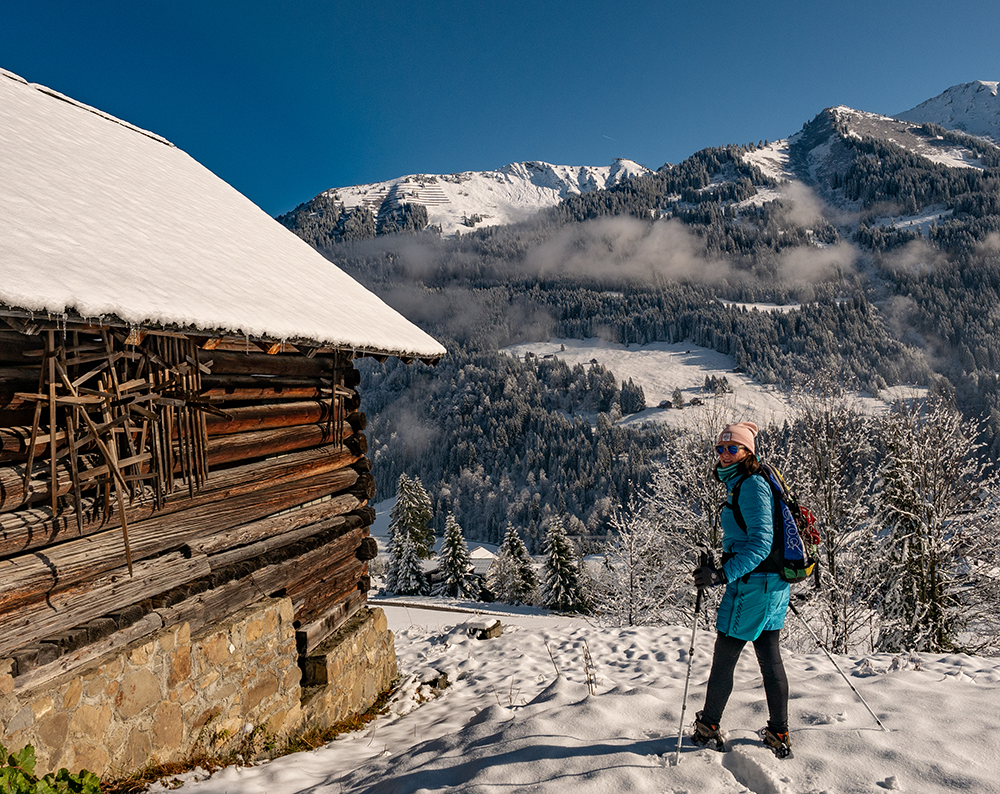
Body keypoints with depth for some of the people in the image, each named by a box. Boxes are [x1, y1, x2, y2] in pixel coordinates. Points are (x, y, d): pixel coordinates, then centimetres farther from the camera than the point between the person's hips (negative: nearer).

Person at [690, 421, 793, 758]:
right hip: (773, 582, 10)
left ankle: (708, 728, 18)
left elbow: (760, 543, -24)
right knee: (769, 657, 15)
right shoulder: (741, 485, 12)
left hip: (752, 582, -10)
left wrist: (723, 574, -30)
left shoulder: (751, 486, -17)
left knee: (724, 657, 3)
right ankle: (779, 734, 23)